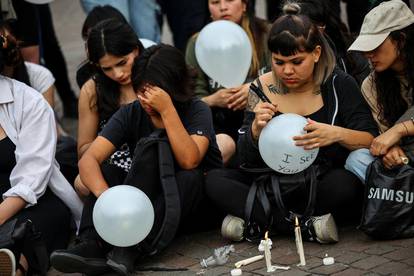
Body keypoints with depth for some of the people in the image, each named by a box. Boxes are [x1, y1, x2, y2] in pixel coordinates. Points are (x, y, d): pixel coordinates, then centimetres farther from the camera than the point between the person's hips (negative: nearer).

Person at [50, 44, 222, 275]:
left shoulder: (197, 110, -12)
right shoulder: (130, 114, -5)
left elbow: (189, 161, -31)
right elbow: (88, 159, -19)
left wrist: (167, 110, -32)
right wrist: (105, 195, -39)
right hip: (147, 197, 3)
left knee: (189, 177, -34)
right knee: (98, 174, -17)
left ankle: (131, 245, -40)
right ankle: (95, 244, -38)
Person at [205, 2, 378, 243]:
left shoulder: (339, 85, -5)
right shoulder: (263, 87, 1)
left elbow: (372, 140, -12)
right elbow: (248, 159, 0)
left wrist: (338, 134, -32)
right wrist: (256, 129, -21)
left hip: (325, 183, -3)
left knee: (343, 183, -37)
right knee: (214, 180, -19)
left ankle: (254, 220, -22)